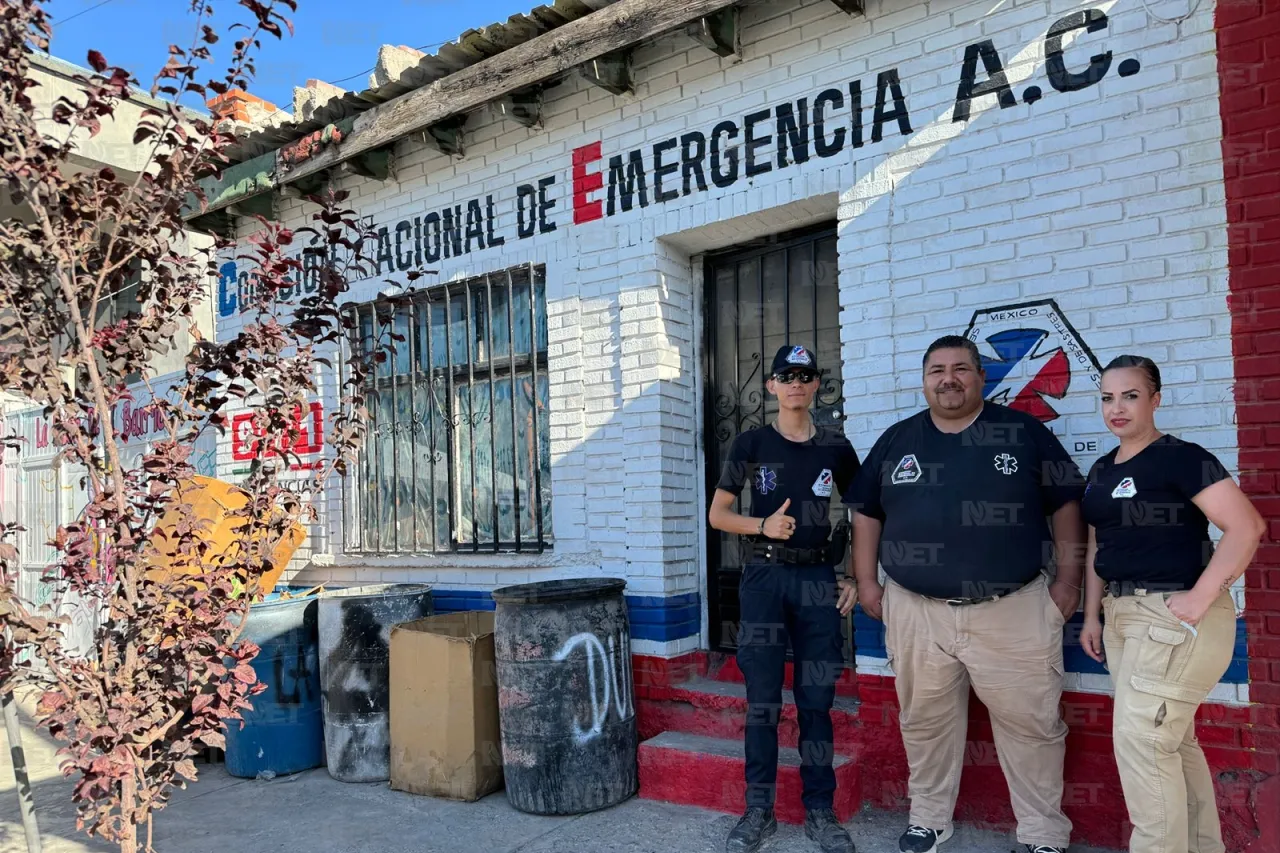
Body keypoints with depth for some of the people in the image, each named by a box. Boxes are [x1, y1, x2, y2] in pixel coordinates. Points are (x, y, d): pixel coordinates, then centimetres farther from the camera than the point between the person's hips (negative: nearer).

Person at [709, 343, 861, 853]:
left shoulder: (835, 447, 6)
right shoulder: (751, 444, 2)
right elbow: (717, 514, 4)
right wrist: (763, 525, -13)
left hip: (818, 578, 1)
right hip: (764, 576, -1)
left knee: (816, 699, 7)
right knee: (763, 699, 4)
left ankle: (820, 811, 19)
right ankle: (759, 811, 16)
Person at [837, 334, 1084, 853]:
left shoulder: (1024, 433, 1)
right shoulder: (896, 441, 7)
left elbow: (1066, 504, 3)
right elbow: (867, 512, 12)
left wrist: (1068, 581, -2)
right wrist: (866, 581, 8)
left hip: (1013, 610, -2)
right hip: (916, 612, 2)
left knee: (1030, 723, 6)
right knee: (925, 721, 13)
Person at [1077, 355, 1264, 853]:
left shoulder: (1180, 457, -12)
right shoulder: (1101, 471, 12)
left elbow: (1247, 526, -19)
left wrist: (1200, 598, -21)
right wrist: (1092, 616, 14)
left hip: (1174, 616, -8)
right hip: (1123, 615, 8)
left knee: (1139, 738, -7)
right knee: (1173, 740, 17)